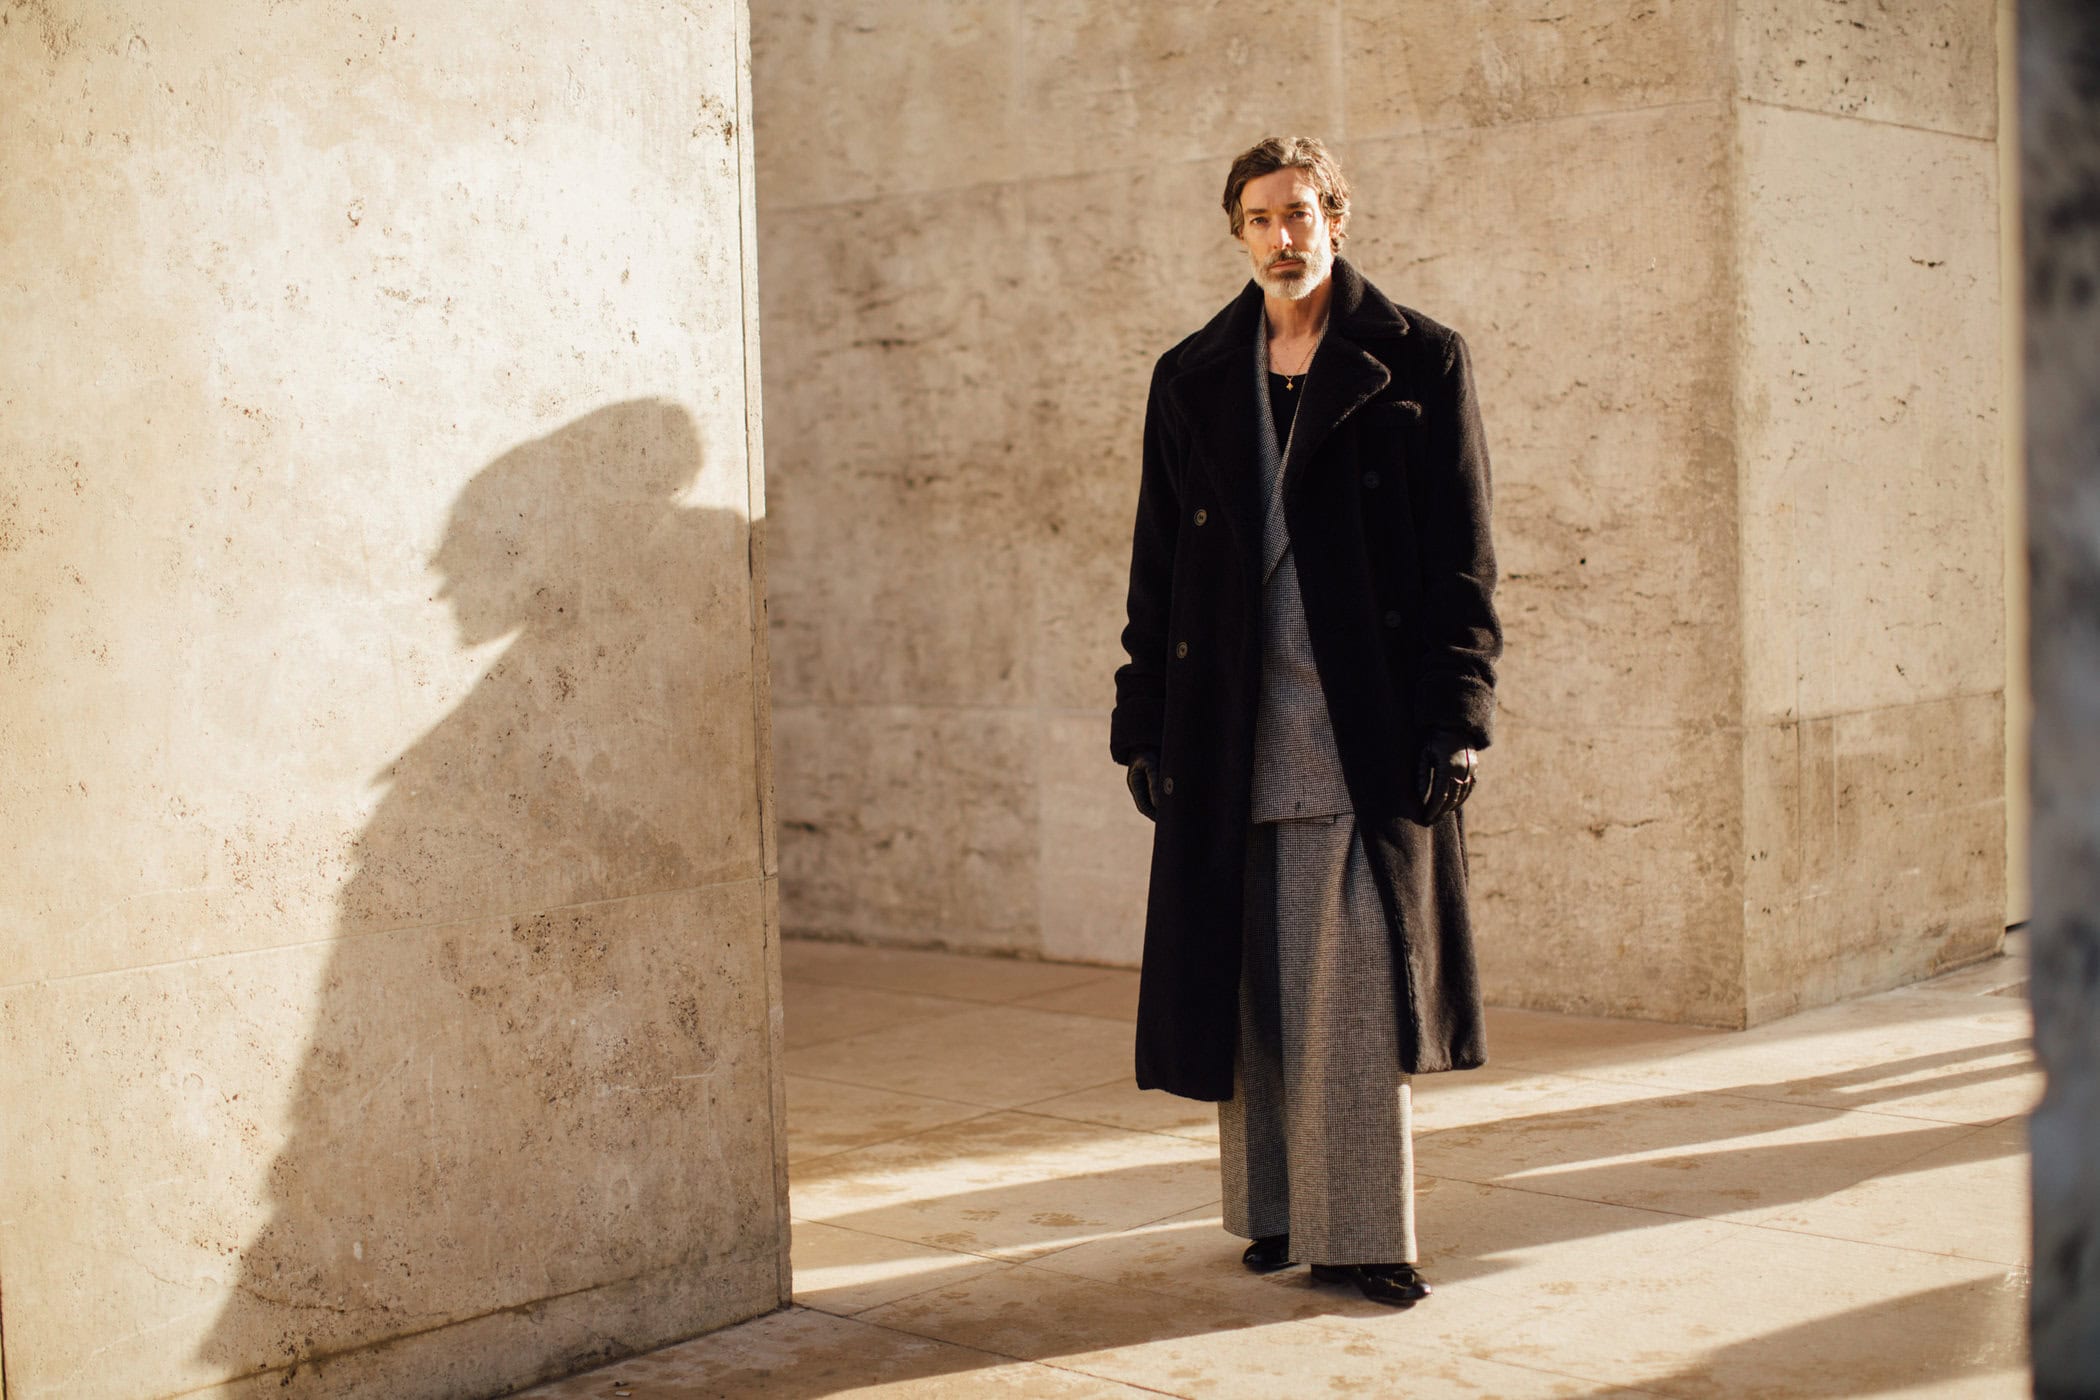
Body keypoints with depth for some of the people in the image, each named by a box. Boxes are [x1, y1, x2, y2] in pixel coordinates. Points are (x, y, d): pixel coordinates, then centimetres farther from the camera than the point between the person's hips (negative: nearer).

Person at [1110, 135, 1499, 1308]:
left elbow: (1463, 555, 0)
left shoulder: (1419, 362, 3)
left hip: (1367, 727, -2)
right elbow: (1159, 564, 12)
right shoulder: (1194, 379, 12)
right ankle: (1275, 1211, 18)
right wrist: (1145, 726, 7)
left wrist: (1456, 719, -7)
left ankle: (1363, 1231, 5)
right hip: (1234, 731, 3)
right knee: (1255, 976, 5)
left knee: (1361, 979, -3)